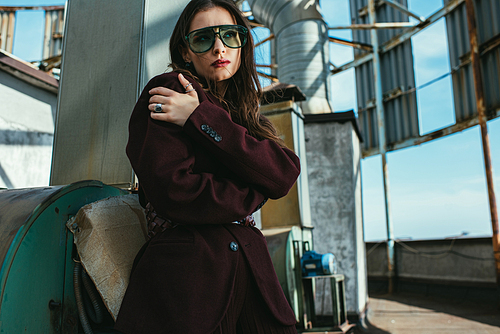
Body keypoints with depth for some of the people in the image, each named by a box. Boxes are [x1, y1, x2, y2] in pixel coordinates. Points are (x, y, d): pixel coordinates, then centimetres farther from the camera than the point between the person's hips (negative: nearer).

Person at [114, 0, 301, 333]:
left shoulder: (246, 115, 15)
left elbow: (286, 174, -6)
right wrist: (255, 192, -2)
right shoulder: (168, 89, -3)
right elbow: (170, 190, -17)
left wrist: (202, 119, -13)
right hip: (183, 282, -5)